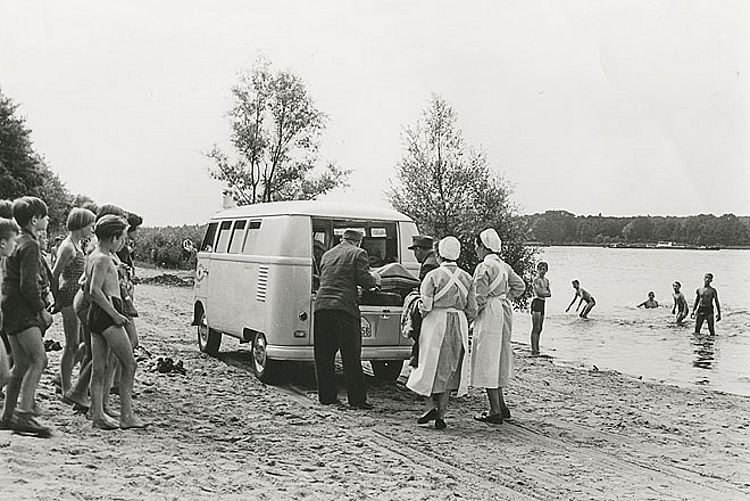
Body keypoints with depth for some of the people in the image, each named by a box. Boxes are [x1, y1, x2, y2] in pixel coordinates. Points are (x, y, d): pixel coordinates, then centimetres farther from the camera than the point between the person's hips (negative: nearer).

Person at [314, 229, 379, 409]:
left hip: (321, 306, 6)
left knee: (324, 356, 12)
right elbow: (365, 280, -6)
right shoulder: (358, 253, 2)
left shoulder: (327, 254, 21)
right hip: (344, 307, -5)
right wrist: (374, 279, 18)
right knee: (351, 357, 0)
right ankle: (357, 399, 1)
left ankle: (327, 396, 16)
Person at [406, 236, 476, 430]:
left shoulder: (433, 276, -8)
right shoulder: (466, 278, 6)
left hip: (436, 323, -4)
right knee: (450, 370, 8)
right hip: (459, 326, 4)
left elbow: (426, 306, -12)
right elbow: (472, 310, 5)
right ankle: (441, 415, 6)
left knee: (432, 367, 8)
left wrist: (422, 317, 8)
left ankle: (436, 406, -7)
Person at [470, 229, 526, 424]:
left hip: (489, 314, -9)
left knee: (487, 360, -3)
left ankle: (495, 411, -3)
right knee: (497, 360, 17)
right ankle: (501, 406, 21)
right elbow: (520, 285, 17)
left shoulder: (484, 267, -14)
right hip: (504, 311, 9)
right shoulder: (504, 266, 11)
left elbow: (480, 298, -18)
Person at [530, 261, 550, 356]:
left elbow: (549, 294, 14)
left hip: (543, 303, 9)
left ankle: (537, 350, 14)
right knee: (536, 328, -11)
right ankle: (534, 350, -12)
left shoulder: (546, 280, 19)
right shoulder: (536, 279, -7)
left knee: (540, 329, 10)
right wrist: (547, 292, 0)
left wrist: (544, 292, -6)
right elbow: (540, 293, -17)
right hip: (537, 302, -9)